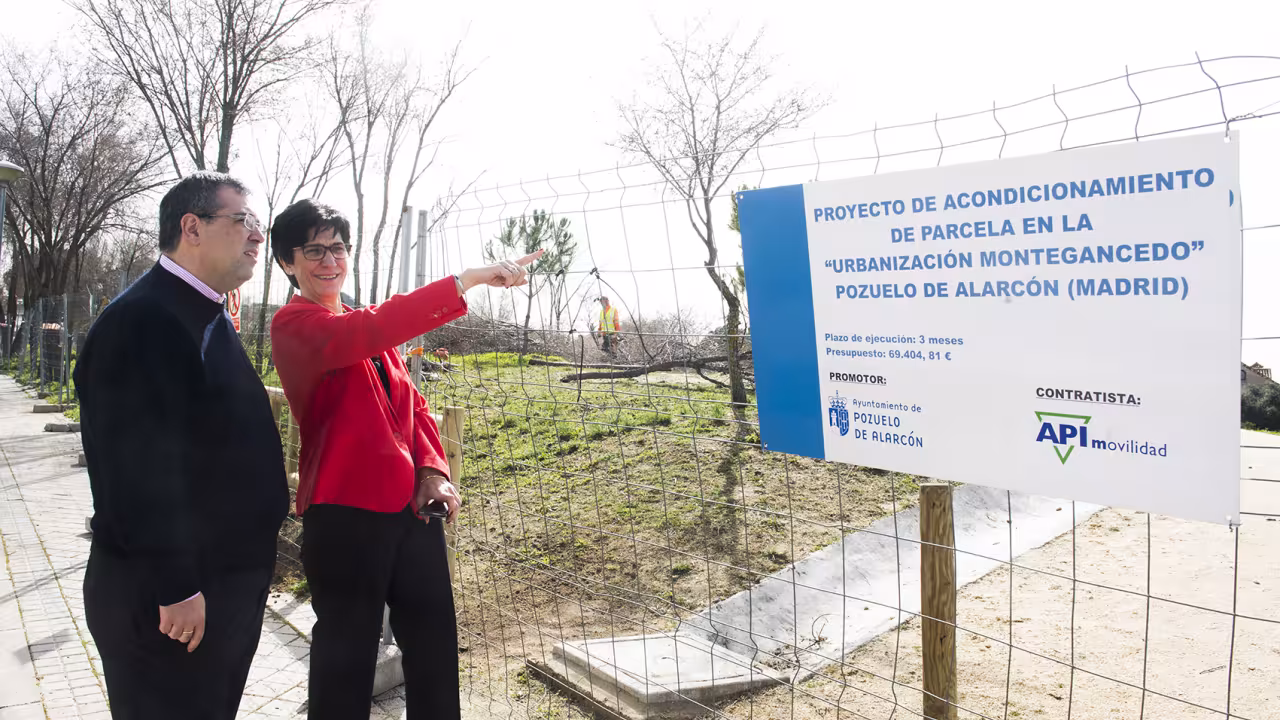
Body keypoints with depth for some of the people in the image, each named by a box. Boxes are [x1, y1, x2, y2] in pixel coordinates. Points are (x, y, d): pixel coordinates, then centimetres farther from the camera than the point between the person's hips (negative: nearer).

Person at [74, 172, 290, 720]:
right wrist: (174, 588, -24)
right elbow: (139, 469, -26)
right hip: (171, 593, -10)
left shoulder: (210, 318, 11)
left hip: (230, 579, 10)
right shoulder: (140, 320, -20)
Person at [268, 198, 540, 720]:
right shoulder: (294, 324, -7)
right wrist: (466, 280, -29)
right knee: (348, 659, 5)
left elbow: (411, 403, 15)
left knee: (435, 646, 14)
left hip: (412, 507, 7)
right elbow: (369, 332, -27)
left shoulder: (365, 326, 19)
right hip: (345, 514, -7)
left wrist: (433, 471, -2)